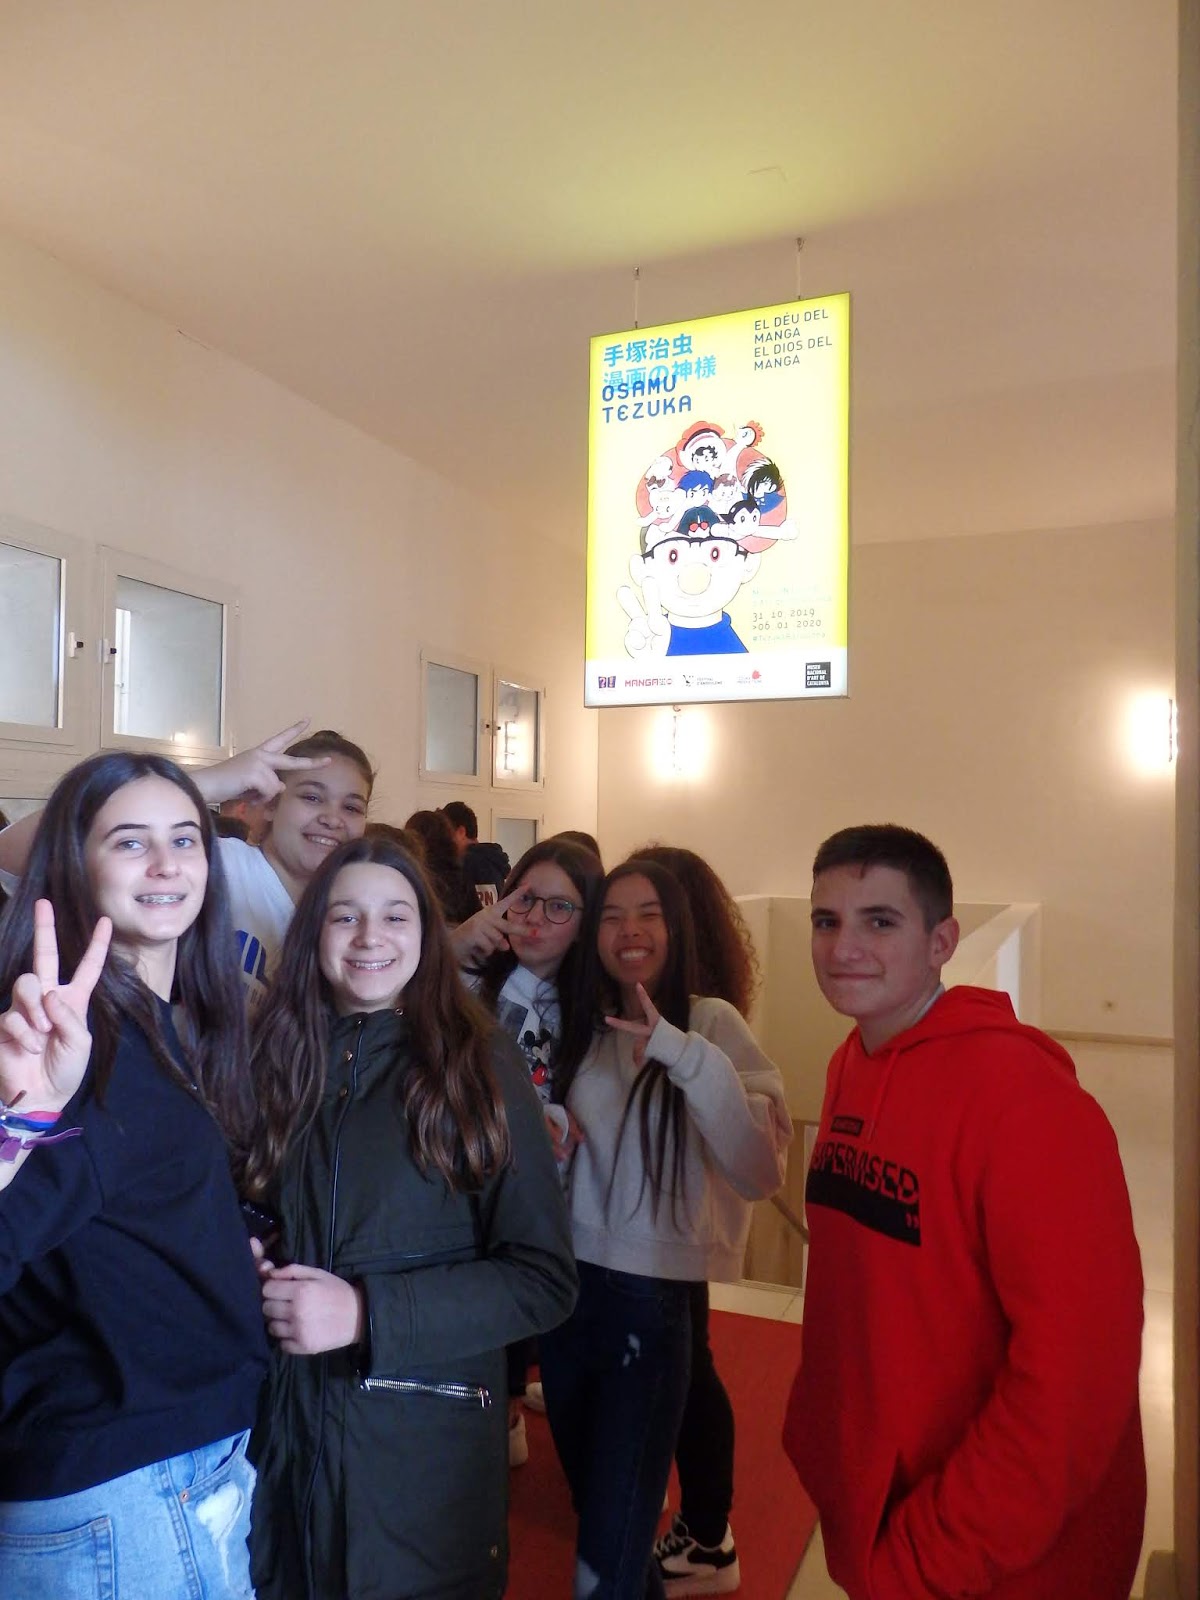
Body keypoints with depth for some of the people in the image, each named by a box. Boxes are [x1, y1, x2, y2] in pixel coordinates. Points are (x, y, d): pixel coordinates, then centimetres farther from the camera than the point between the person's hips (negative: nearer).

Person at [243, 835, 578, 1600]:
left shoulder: (482, 1063, -10)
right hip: (284, 1430, 3)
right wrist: (252, 1275, -8)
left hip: (428, 1441, -3)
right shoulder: (278, 1056, 2)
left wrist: (368, 1312, -20)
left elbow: (545, 1278, -12)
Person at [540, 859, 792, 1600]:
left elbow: (761, 1172, -24)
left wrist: (691, 1058, -35)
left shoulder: (712, 1023, -12)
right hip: (568, 1285, 6)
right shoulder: (586, 1024, 2)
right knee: (592, 1502, 25)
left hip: (650, 1297, -5)